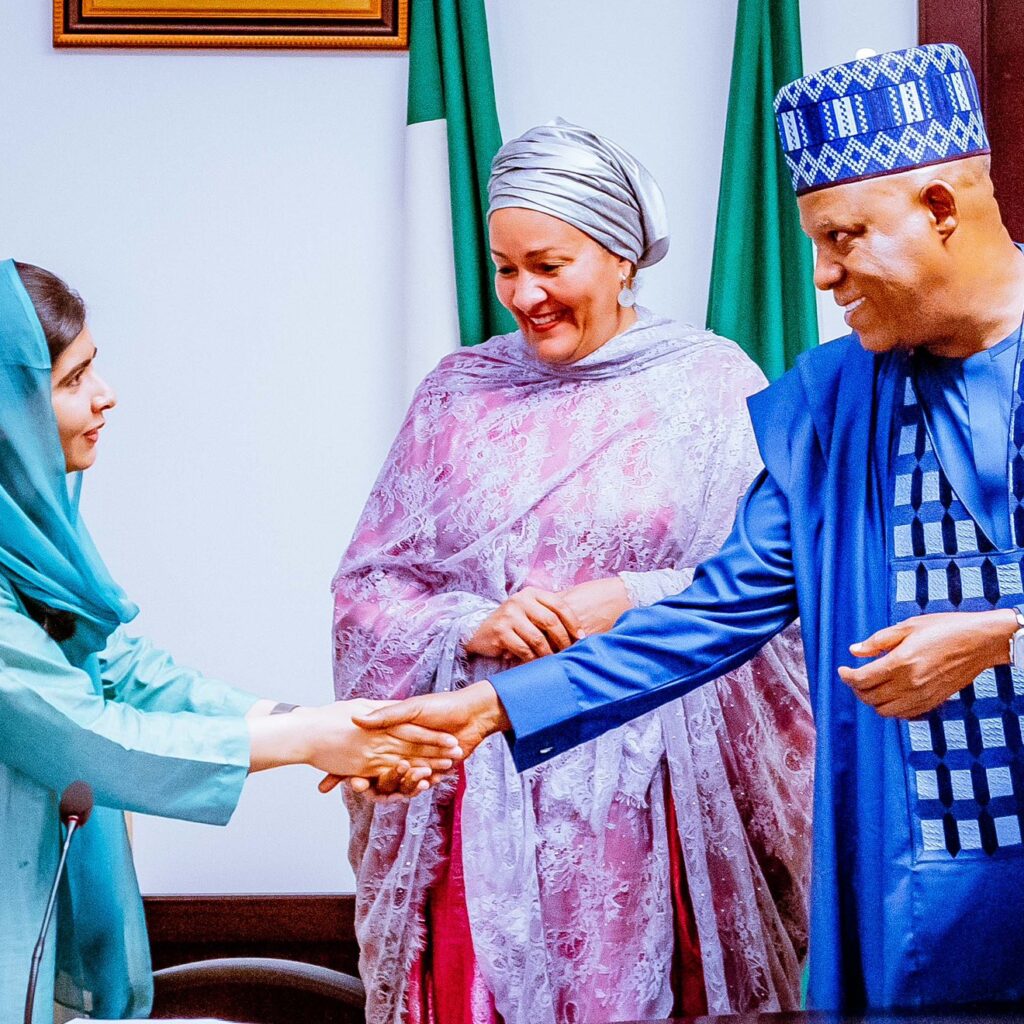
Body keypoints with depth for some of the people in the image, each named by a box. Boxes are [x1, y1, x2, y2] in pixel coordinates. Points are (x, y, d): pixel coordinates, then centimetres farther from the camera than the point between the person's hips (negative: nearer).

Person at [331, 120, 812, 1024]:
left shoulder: (712, 387, 1)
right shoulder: (459, 393, 10)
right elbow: (366, 585, 8)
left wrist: (626, 603, -14)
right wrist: (472, 625, -10)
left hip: (644, 790, -2)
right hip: (482, 778, 2)